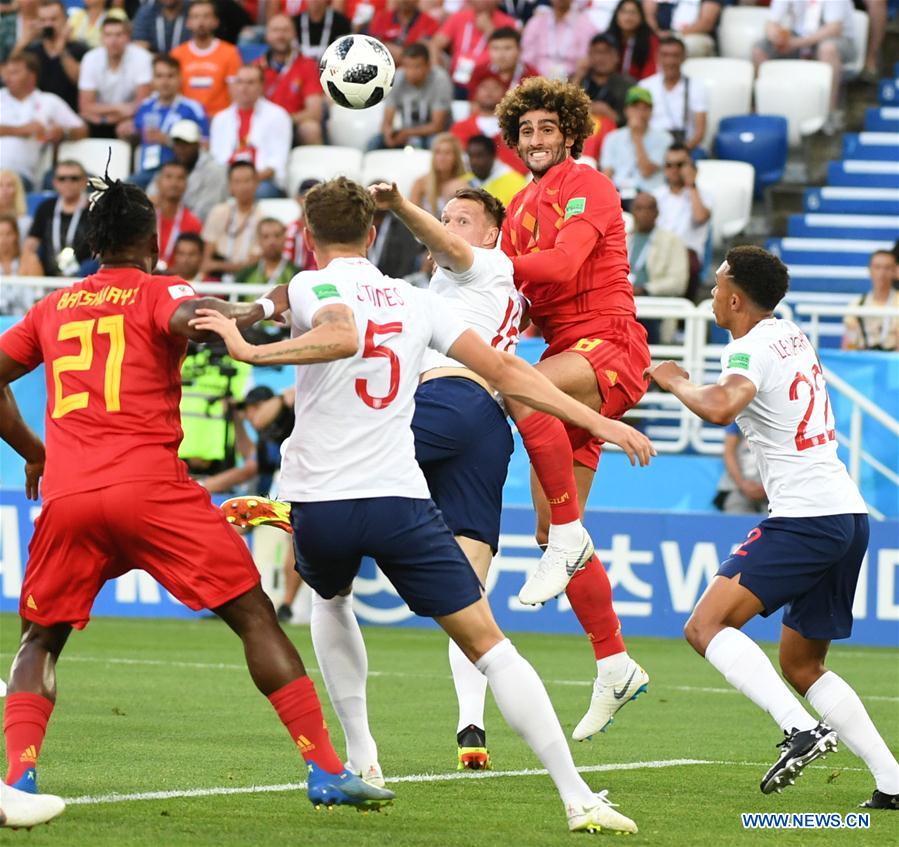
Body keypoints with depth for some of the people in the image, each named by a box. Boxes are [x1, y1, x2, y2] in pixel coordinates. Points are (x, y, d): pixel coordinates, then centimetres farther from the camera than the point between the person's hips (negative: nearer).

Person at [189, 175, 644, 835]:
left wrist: (252, 351, -21)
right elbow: (505, 371, 9)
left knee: (332, 597, 33)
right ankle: (577, 796, -10)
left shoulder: (311, 286, 0)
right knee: (488, 643, 1)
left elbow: (343, 336, -24)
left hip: (320, 504, -1)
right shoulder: (415, 301, 12)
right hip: (400, 500, 1)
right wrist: (599, 421, 13)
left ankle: (358, 761, 25)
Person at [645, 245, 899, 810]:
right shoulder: (793, 335, 18)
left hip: (805, 518, -9)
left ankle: (801, 728, -29)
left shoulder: (751, 349, -9)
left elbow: (721, 407, -30)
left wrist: (675, 381, -11)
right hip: (850, 514, 9)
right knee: (802, 666, 17)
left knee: (706, 626, -14)